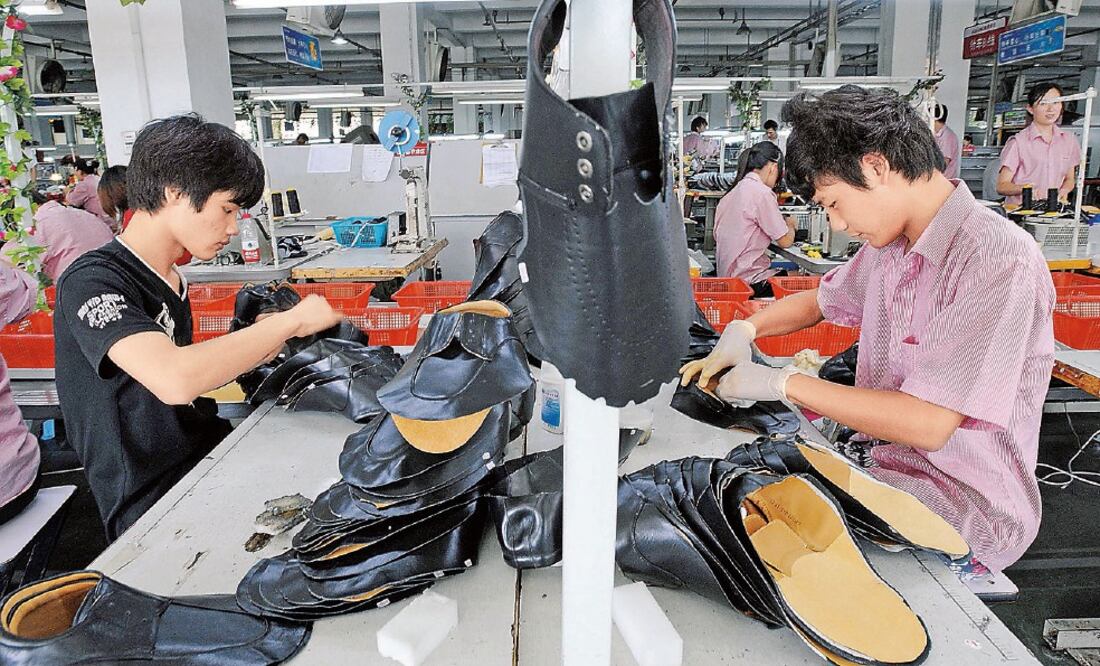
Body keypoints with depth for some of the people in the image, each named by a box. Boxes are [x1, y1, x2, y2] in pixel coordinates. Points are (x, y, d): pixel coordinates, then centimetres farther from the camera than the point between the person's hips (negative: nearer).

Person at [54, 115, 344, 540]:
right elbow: (175, 380, -33)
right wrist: (290, 320, -24)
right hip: (154, 511, -8)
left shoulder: (171, 281, 11)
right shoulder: (90, 281, -16)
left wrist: (266, 344, 3)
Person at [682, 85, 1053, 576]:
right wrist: (744, 331, 3)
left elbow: (927, 424, -27)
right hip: (887, 464, 7)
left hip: (966, 508, -7)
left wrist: (786, 383, -19)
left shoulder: (998, 261, -22)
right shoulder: (891, 242, 4)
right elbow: (821, 300, 23)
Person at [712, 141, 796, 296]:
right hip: (750, 282, -9)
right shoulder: (761, 192, -13)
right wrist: (790, 224, 15)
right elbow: (785, 241, -9)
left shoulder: (731, 192, 13)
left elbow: (716, 237, 22)